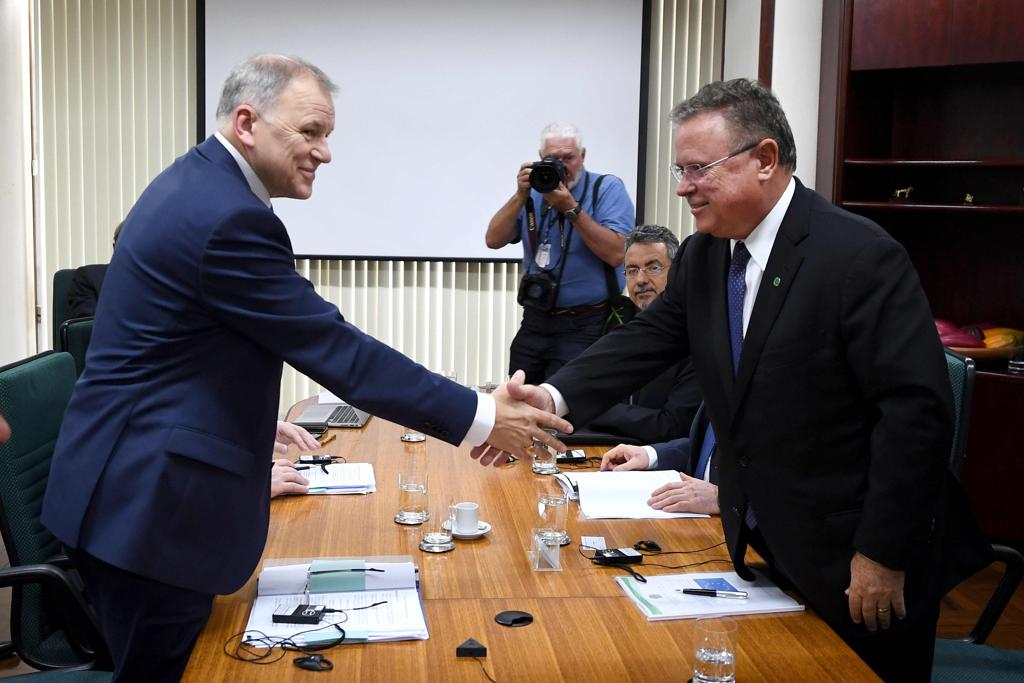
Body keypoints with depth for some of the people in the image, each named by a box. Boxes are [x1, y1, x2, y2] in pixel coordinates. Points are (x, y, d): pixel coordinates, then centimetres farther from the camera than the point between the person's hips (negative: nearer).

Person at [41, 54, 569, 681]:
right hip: (150, 503, -10)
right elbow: (336, 350, -23)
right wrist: (482, 417, -19)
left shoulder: (195, 182, 10)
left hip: (133, 484, 10)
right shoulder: (229, 217, -23)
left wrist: (254, 427, 24)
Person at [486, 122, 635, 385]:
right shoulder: (535, 191, 11)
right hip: (534, 321, 5)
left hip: (583, 326, -5)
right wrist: (520, 196, -9)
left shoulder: (607, 188, -5)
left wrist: (571, 208, -20)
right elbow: (494, 240, 2)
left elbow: (615, 254, -18)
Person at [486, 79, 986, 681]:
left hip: (852, 555, -6)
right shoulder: (702, 256, 2)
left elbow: (917, 407, -21)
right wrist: (555, 397, -19)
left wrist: (883, 555, -20)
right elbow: (647, 339, -1)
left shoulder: (861, 256, -20)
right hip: (760, 544, 6)